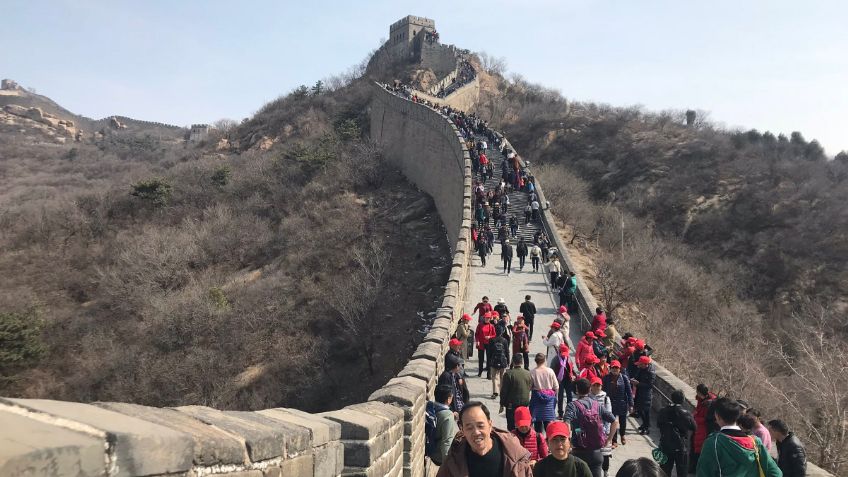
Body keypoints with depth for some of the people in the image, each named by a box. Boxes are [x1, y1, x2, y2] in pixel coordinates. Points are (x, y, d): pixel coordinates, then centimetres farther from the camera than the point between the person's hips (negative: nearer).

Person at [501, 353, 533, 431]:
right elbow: (531, 387, 10)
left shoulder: (508, 374, -13)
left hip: (512, 404, -4)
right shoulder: (528, 374, -1)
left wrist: (502, 405, -2)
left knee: (511, 426, 3)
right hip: (525, 403, 4)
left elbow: (504, 391, -10)